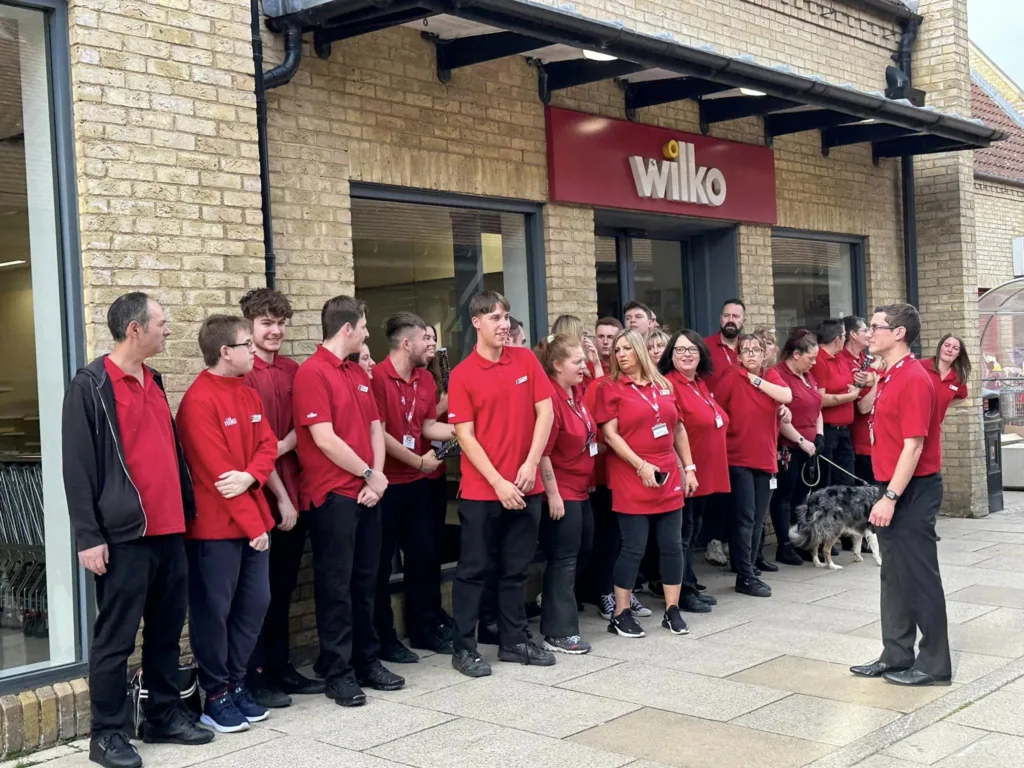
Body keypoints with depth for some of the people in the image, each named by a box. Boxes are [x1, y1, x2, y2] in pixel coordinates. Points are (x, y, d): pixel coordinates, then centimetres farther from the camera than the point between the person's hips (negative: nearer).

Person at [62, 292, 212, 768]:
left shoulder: (154, 382, 15)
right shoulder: (91, 386, -9)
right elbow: (78, 466, -11)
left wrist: (187, 507, 17)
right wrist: (89, 535, -15)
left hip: (169, 530, 8)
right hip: (124, 533, -7)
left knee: (167, 629, 14)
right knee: (116, 637, 0)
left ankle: (164, 716, 26)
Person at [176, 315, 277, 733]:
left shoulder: (250, 395, 12)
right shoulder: (198, 401, -15)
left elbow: (267, 445, 7)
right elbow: (215, 470, -18)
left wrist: (250, 476, -16)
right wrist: (252, 524, -15)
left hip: (254, 520, 8)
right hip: (215, 525, -8)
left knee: (255, 603, 11)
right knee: (214, 609, 2)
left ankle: (237, 683, 24)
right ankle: (216, 696, 13)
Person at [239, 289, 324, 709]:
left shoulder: (292, 370, 10)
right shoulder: (242, 373, -11)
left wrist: (286, 443, -12)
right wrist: (280, 495, -12)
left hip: (292, 492, 7)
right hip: (260, 495, -6)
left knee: (284, 584, 15)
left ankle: (280, 666, 26)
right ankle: (255, 676, 13)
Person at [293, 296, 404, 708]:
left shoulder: (359, 373, 15)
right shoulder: (312, 373, -12)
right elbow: (325, 439, -18)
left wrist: (376, 477, -2)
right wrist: (369, 474, -8)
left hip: (367, 492, 8)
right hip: (332, 495, -8)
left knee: (365, 581, 14)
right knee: (336, 585, 0)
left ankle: (367, 661, 25)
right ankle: (338, 672, 9)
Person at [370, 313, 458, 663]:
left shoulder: (426, 379, 9)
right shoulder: (377, 377, -15)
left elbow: (429, 426, 10)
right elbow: (379, 433, -17)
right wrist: (418, 460, -10)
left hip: (417, 482, 8)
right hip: (386, 483, -8)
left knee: (425, 555, 13)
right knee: (381, 563, 3)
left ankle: (423, 629, 27)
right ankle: (384, 639, 12)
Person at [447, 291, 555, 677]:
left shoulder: (526, 360, 4)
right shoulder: (462, 374, -7)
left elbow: (545, 412, 3)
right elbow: (465, 436, -9)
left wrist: (531, 463, -8)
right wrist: (498, 482, -15)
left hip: (525, 486, 4)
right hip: (481, 489, -4)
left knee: (516, 568, 13)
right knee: (473, 569, 4)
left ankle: (513, 641, 25)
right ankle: (464, 648, 12)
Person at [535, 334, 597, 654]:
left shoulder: (578, 392, 7)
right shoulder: (550, 397, -19)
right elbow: (542, 451, -22)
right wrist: (553, 494, -20)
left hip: (580, 489, 9)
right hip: (560, 493, -9)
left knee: (581, 552, 18)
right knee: (563, 560, -2)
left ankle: (555, 608, 33)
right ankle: (558, 633, 7)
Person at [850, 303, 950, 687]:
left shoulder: (913, 379, -17)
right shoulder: (890, 377, 12)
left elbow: (913, 445, -22)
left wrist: (890, 497, -23)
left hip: (913, 491, -10)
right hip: (894, 489, 10)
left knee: (920, 576, -1)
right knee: (894, 576, 13)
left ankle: (934, 663, 9)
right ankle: (896, 656, 22)